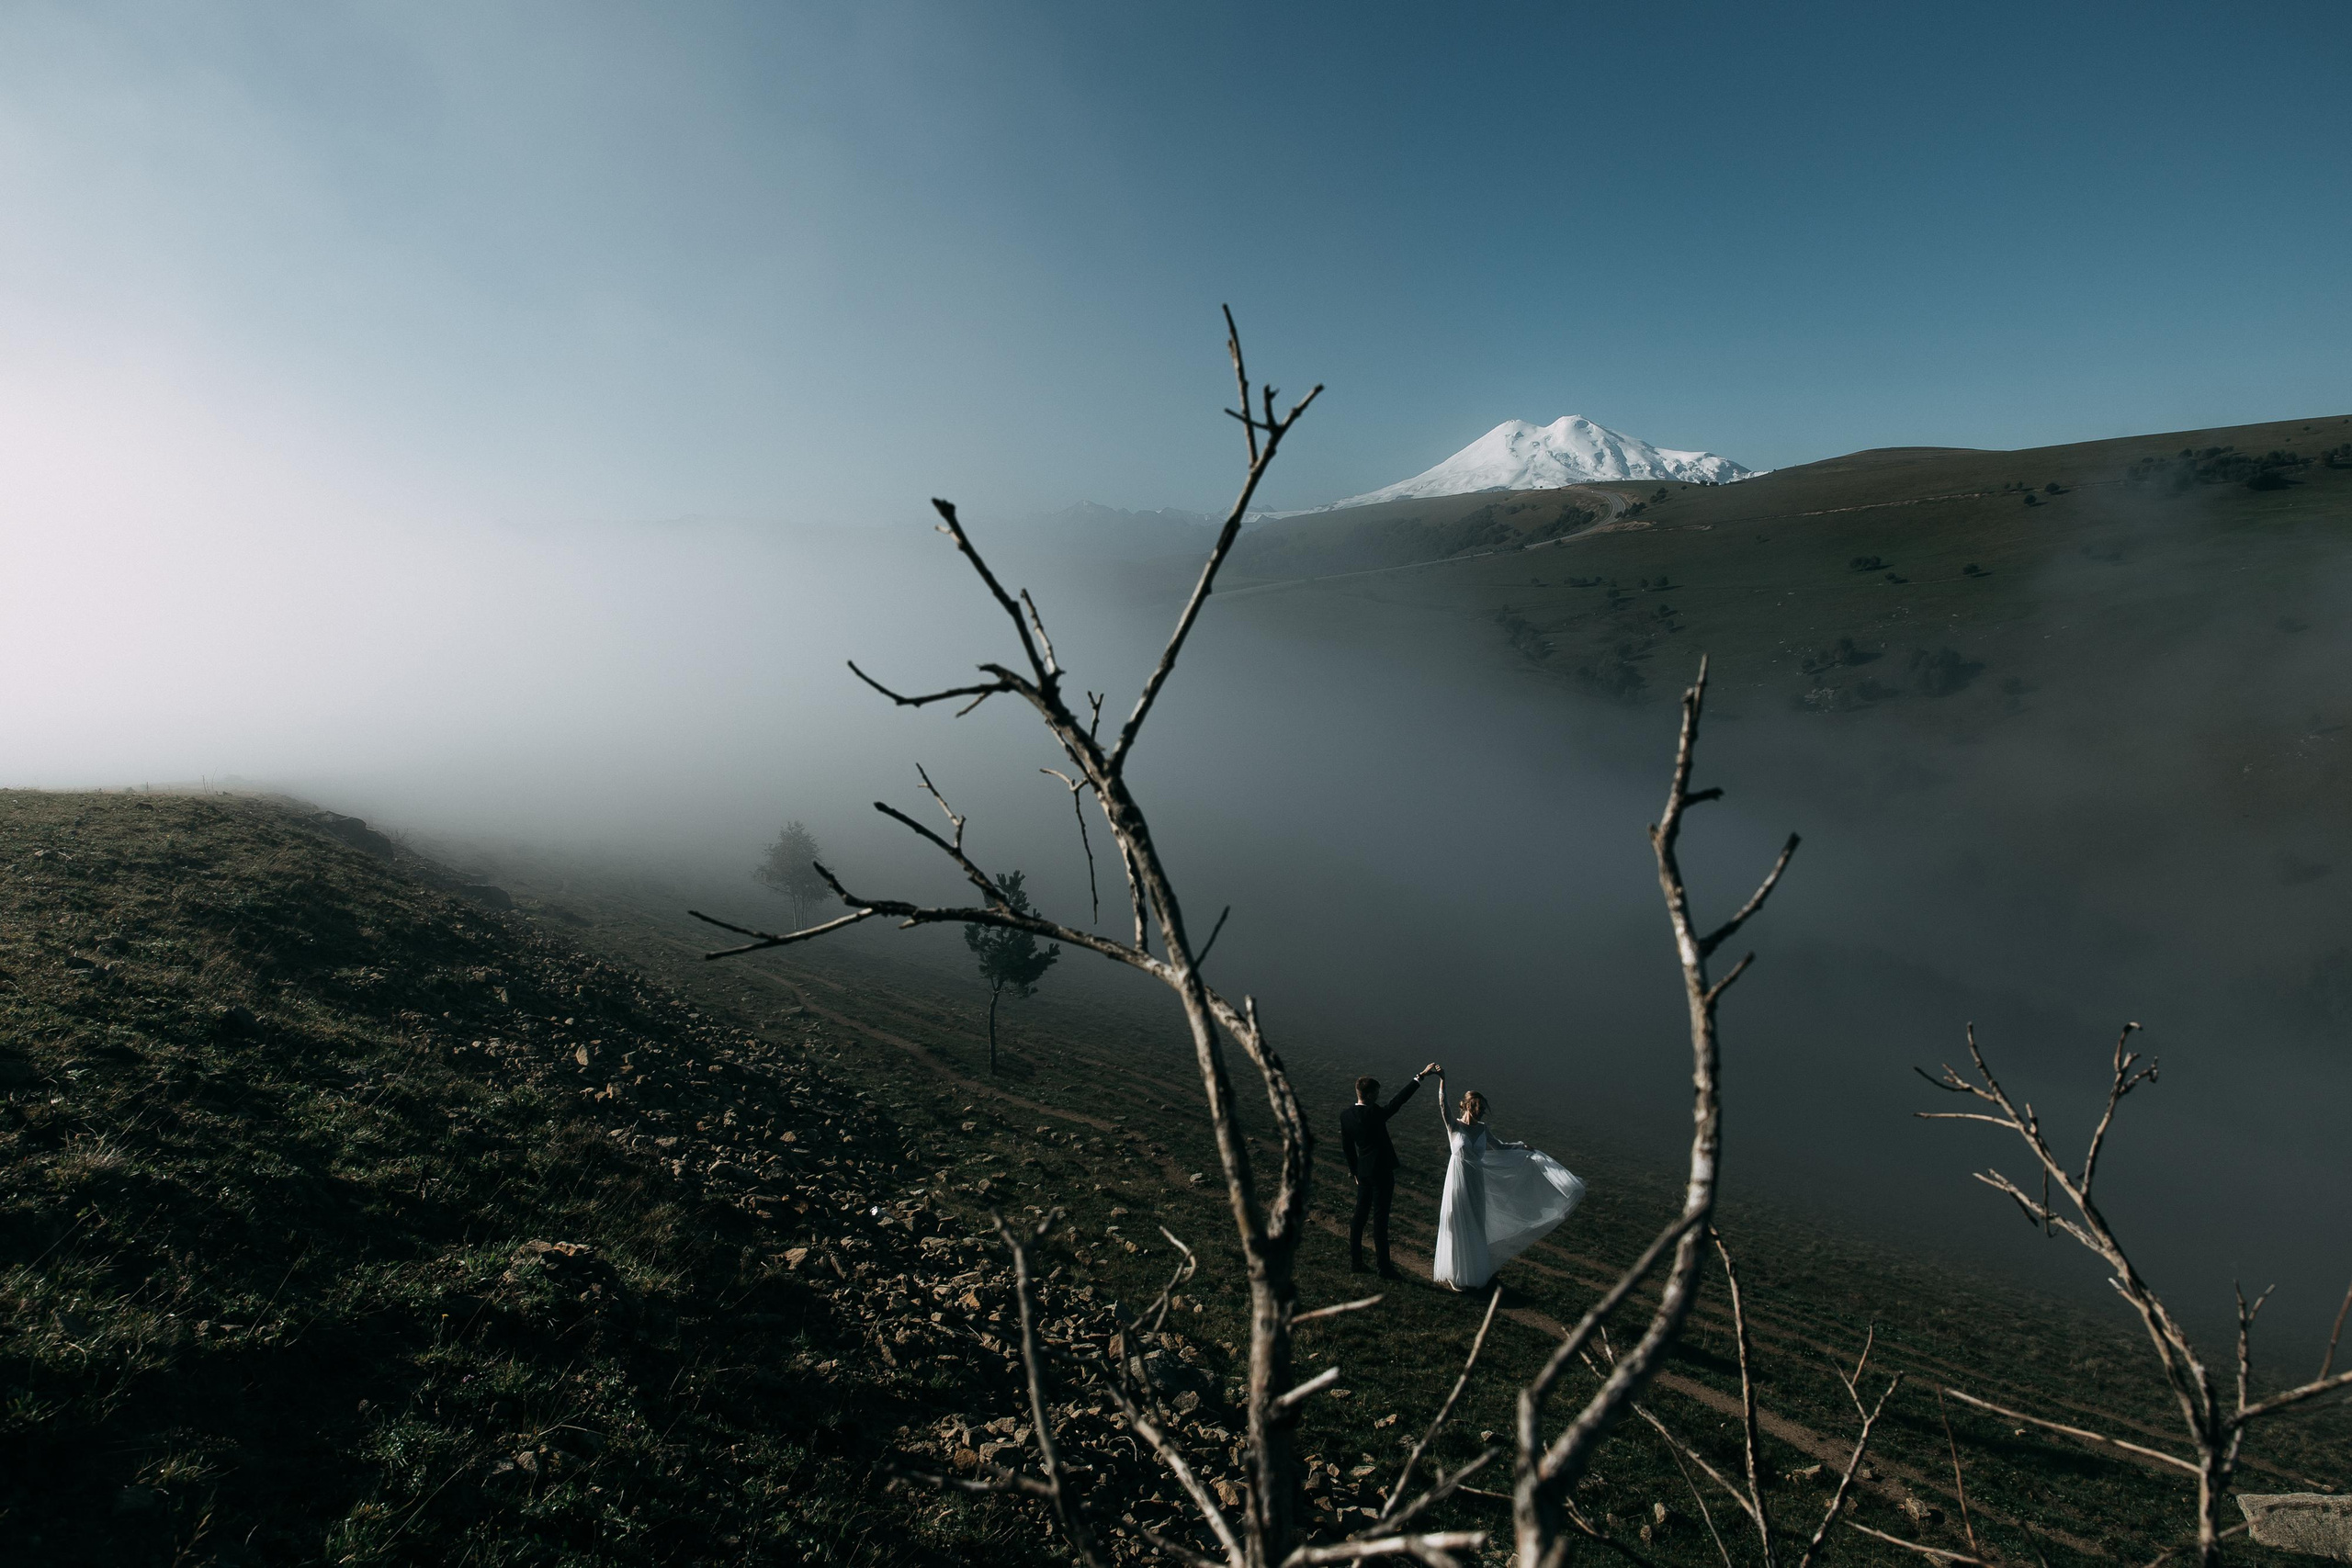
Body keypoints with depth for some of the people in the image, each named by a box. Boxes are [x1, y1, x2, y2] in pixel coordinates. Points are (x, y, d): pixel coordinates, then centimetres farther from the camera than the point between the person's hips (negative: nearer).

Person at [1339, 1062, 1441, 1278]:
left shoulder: (1345, 1115, -1)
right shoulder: (1374, 1114, -22)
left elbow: (1346, 1147, 8)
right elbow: (1399, 1099, -25)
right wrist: (1421, 1076, -24)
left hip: (1363, 1172, 7)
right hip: (1381, 1173, -7)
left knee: (1360, 1216, 16)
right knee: (1380, 1220, 1)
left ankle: (1355, 1260, 25)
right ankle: (1385, 1267, 11)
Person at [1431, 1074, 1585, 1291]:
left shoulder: (1481, 1129, 2)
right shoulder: (1453, 1125, -15)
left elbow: (1499, 1146, 17)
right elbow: (1443, 1105, -31)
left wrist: (1522, 1147, 7)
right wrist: (1442, 1081, -41)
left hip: (1477, 1183, 5)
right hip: (1458, 1182, -5)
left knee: (1475, 1227, 17)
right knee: (1457, 1227, 6)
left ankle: (1473, 1272, 35)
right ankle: (1455, 1272, 24)